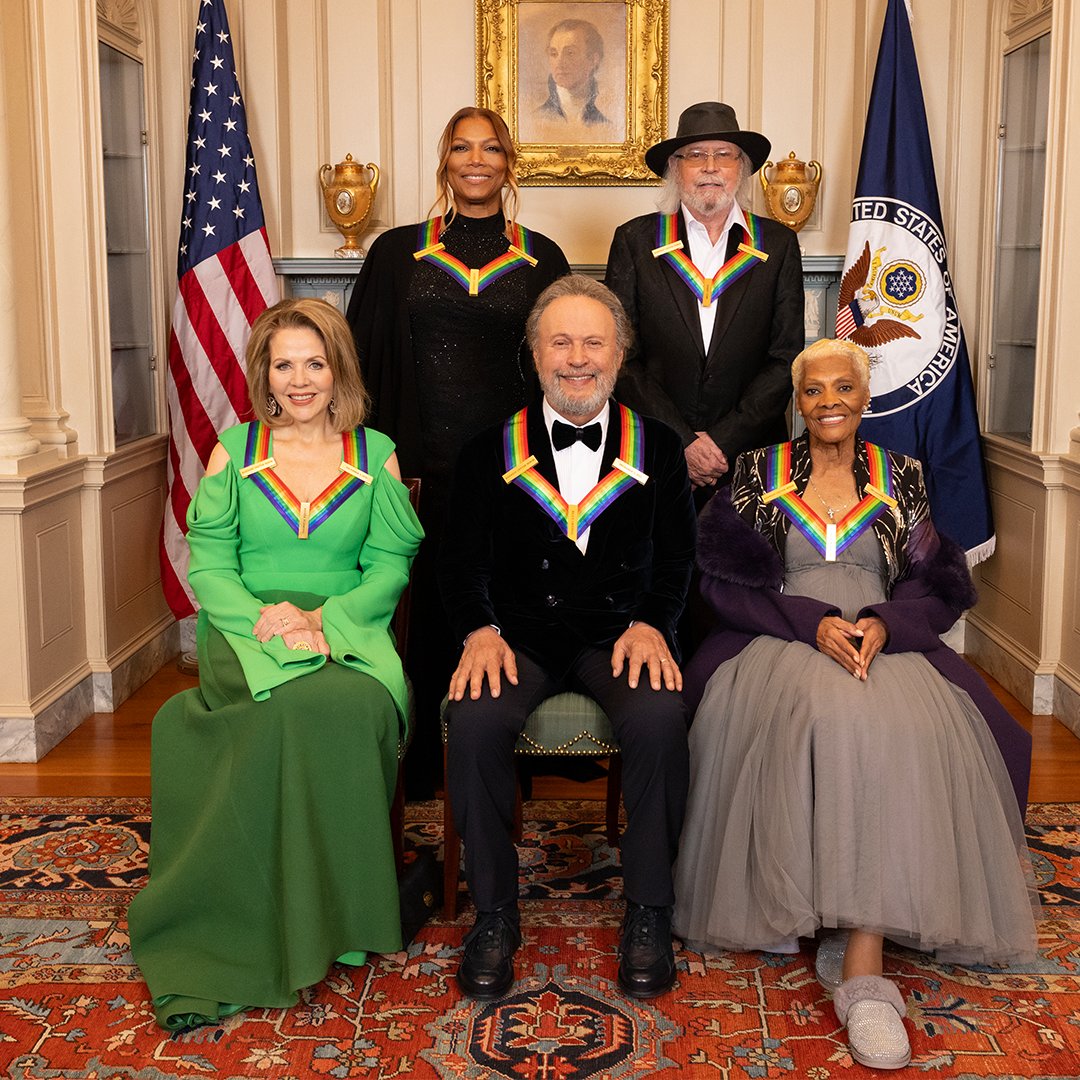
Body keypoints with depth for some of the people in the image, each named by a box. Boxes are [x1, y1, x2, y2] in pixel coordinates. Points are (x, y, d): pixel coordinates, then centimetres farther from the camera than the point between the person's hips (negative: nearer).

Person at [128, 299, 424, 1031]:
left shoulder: (376, 453, 13)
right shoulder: (234, 449, 13)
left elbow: (390, 565, 5)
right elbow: (209, 563, 5)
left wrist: (323, 618, -13)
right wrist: (263, 618, -15)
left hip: (348, 634, 1)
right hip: (247, 632, 0)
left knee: (358, 702, -35)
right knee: (298, 702, -35)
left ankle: (334, 911, -20)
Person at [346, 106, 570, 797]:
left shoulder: (540, 260, 8)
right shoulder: (399, 254, 7)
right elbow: (368, 358, 5)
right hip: (424, 462, 0)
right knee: (429, 604, 3)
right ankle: (424, 760, 18)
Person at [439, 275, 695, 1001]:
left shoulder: (657, 447, 10)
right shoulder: (493, 451, 10)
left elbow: (676, 558, 8)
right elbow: (463, 561, 7)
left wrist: (650, 624, -11)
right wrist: (480, 630, -12)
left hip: (621, 632, 0)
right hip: (522, 633, 0)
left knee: (660, 718, -32)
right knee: (474, 719, -31)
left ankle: (648, 911, -12)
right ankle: (495, 910, -11)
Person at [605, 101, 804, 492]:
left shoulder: (778, 244, 5)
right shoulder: (634, 240, 3)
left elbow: (787, 358, 1)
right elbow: (621, 356, -2)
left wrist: (724, 441, -9)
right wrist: (681, 442, -11)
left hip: (751, 456, 1)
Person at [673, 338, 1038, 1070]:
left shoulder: (902, 478, 16)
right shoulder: (758, 473, 11)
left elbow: (939, 584, 9)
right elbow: (728, 578, 2)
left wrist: (883, 624, -13)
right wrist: (813, 622, -13)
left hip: (884, 643, 1)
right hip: (783, 642, -1)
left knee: (896, 730, -33)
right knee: (823, 714, -37)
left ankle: (863, 960, -37)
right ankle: (777, 900, -26)